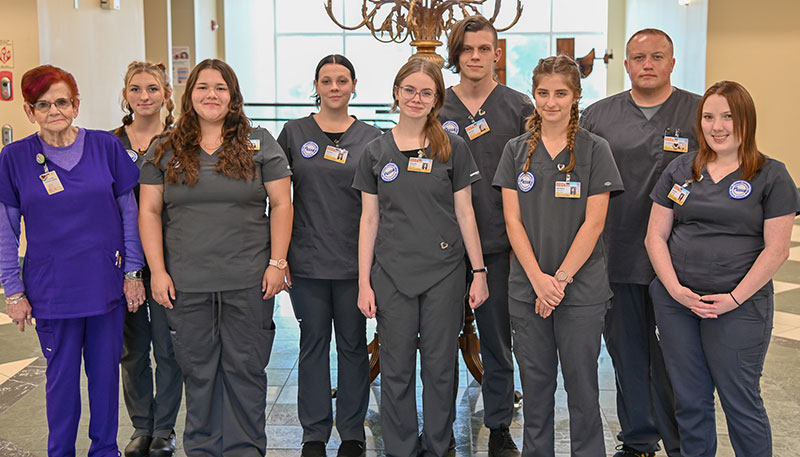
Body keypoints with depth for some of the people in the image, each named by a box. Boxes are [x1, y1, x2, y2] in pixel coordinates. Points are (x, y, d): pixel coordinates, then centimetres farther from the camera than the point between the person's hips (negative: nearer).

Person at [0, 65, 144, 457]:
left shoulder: (106, 146, -1)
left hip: (108, 284, 1)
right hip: (52, 289, -1)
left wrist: (132, 272, 3)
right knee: (62, 376, 10)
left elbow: (129, 212, 5)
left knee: (106, 371, 12)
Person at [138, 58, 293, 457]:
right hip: (185, 284, 1)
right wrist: (157, 271, -2)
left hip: (248, 282, -1)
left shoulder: (259, 144, 4)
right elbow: (149, 211, 5)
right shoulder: (165, 150, 7)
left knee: (245, 369, 6)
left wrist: (277, 263, -5)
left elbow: (281, 204, 2)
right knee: (198, 371, 10)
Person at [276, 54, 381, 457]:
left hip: (354, 261, 0)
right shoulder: (295, 133, 4)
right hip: (307, 260, 0)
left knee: (353, 345, 8)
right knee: (313, 344, 8)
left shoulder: (371, 137, 4)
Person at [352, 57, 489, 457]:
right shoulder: (376, 151, 4)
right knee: (396, 371, 7)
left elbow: (464, 213, 3)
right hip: (391, 275, 1)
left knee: (439, 368, 7)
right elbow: (369, 219, 5)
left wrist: (479, 272, -1)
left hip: (444, 273, -1)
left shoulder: (452, 148, 1)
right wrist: (363, 282, 1)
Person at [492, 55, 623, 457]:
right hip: (527, 288, 2)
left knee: (581, 382, 5)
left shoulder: (594, 150, -1)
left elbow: (593, 222, -6)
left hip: (582, 288, -2)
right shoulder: (517, 150, 6)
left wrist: (560, 278, -12)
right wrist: (539, 279, -10)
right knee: (535, 380, 11)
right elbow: (513, 220, 0)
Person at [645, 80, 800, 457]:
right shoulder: (679, 171, 9)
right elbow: (656, 235, 6)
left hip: (739, 307, -3)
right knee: (689, 399, 12)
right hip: (675, 302, 4)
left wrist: (735, 298, -13)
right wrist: (674, 288, -7)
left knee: (741, 401, 3)